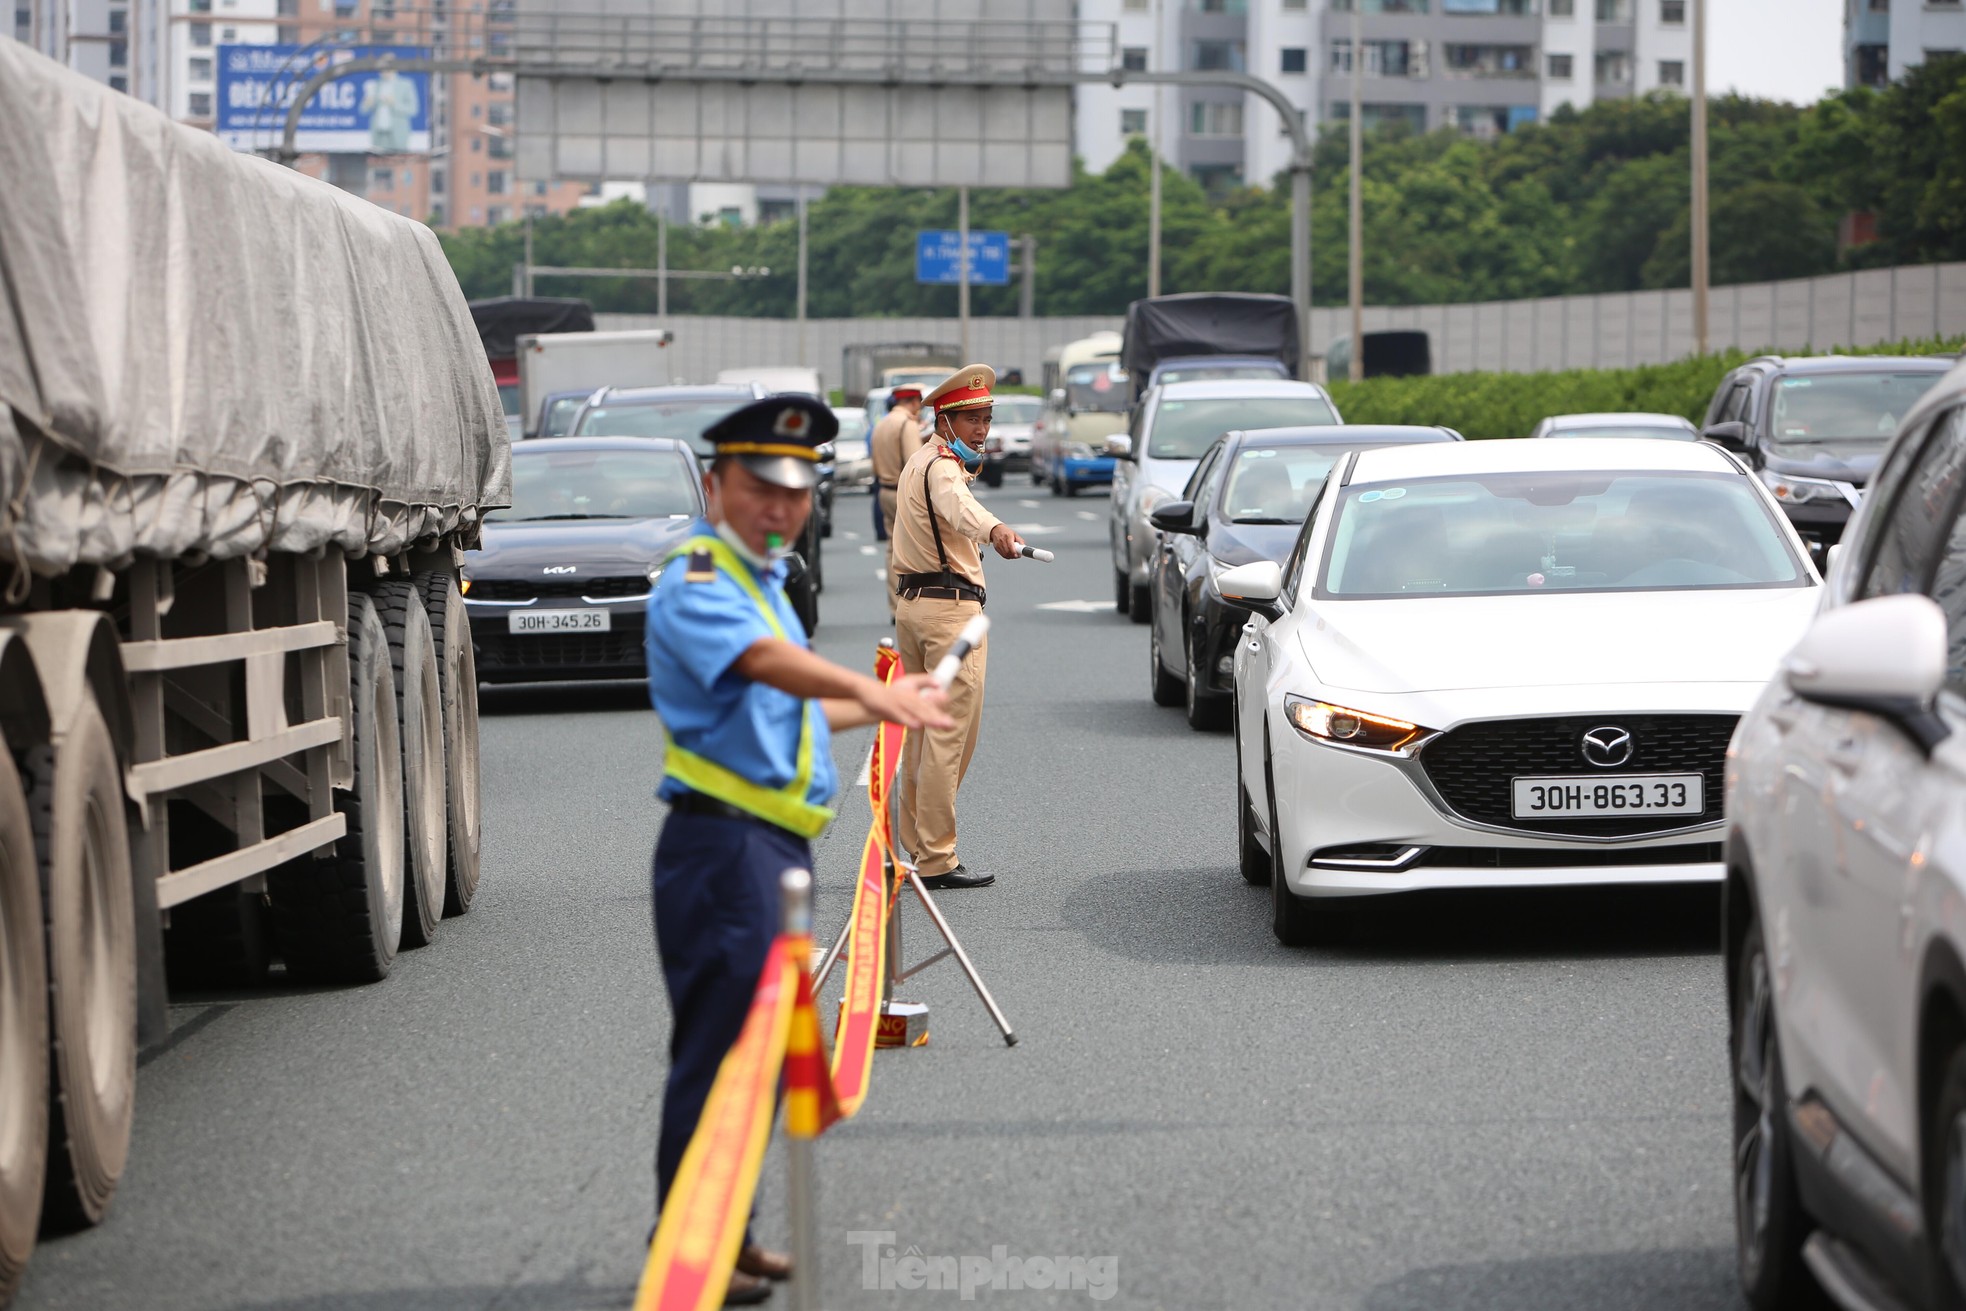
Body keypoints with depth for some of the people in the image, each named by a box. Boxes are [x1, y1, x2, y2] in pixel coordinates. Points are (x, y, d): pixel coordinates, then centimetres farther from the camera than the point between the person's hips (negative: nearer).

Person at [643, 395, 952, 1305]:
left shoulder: (761, 579, 20)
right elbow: (761, 660, -34)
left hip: (774, 846, 10)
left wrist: (879, 704, 37)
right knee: (721, 1043, -10)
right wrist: (868, 690, -49)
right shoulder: (696, 580, -12)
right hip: (722, 844, -10)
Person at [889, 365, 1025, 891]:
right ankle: (936, 859, -12)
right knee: (950, 736, -10)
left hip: (911, 603, 10)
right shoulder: (943, 466, -14)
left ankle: (914, 844, 20)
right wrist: (995, 529, -61)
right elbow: (957, 504, -40)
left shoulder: (915, 462, 18)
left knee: (922, 731, 15)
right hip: (951, 607, -10)